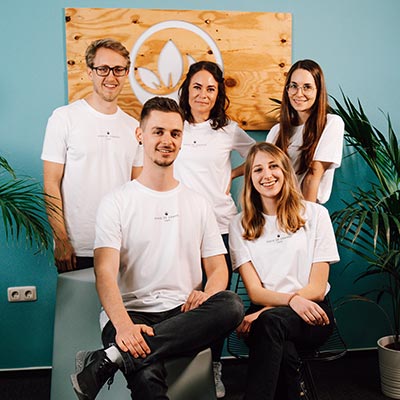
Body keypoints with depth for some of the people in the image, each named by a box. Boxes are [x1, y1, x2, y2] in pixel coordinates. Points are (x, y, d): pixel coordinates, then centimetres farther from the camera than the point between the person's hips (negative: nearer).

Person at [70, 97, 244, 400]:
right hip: (132, 312, -6)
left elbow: (218, 268, 14)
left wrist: (206, 295, -12)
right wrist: (123, 324, -27)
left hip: (184, 314, 6)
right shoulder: (117, 202, 6)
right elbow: (105, 273, -7)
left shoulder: (198, 204, 18)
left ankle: (111, 358, -31)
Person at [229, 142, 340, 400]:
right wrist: (291, 299, -23)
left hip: (311, 313, 0)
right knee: (284, 352, -36)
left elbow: (316, 288, -2)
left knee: (271, 321, -36)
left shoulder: (315, 214, 4)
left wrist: (265, 312, -15)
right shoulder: (240, 225, 8)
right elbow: (255, 291, -1)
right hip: (262, 313, 1)